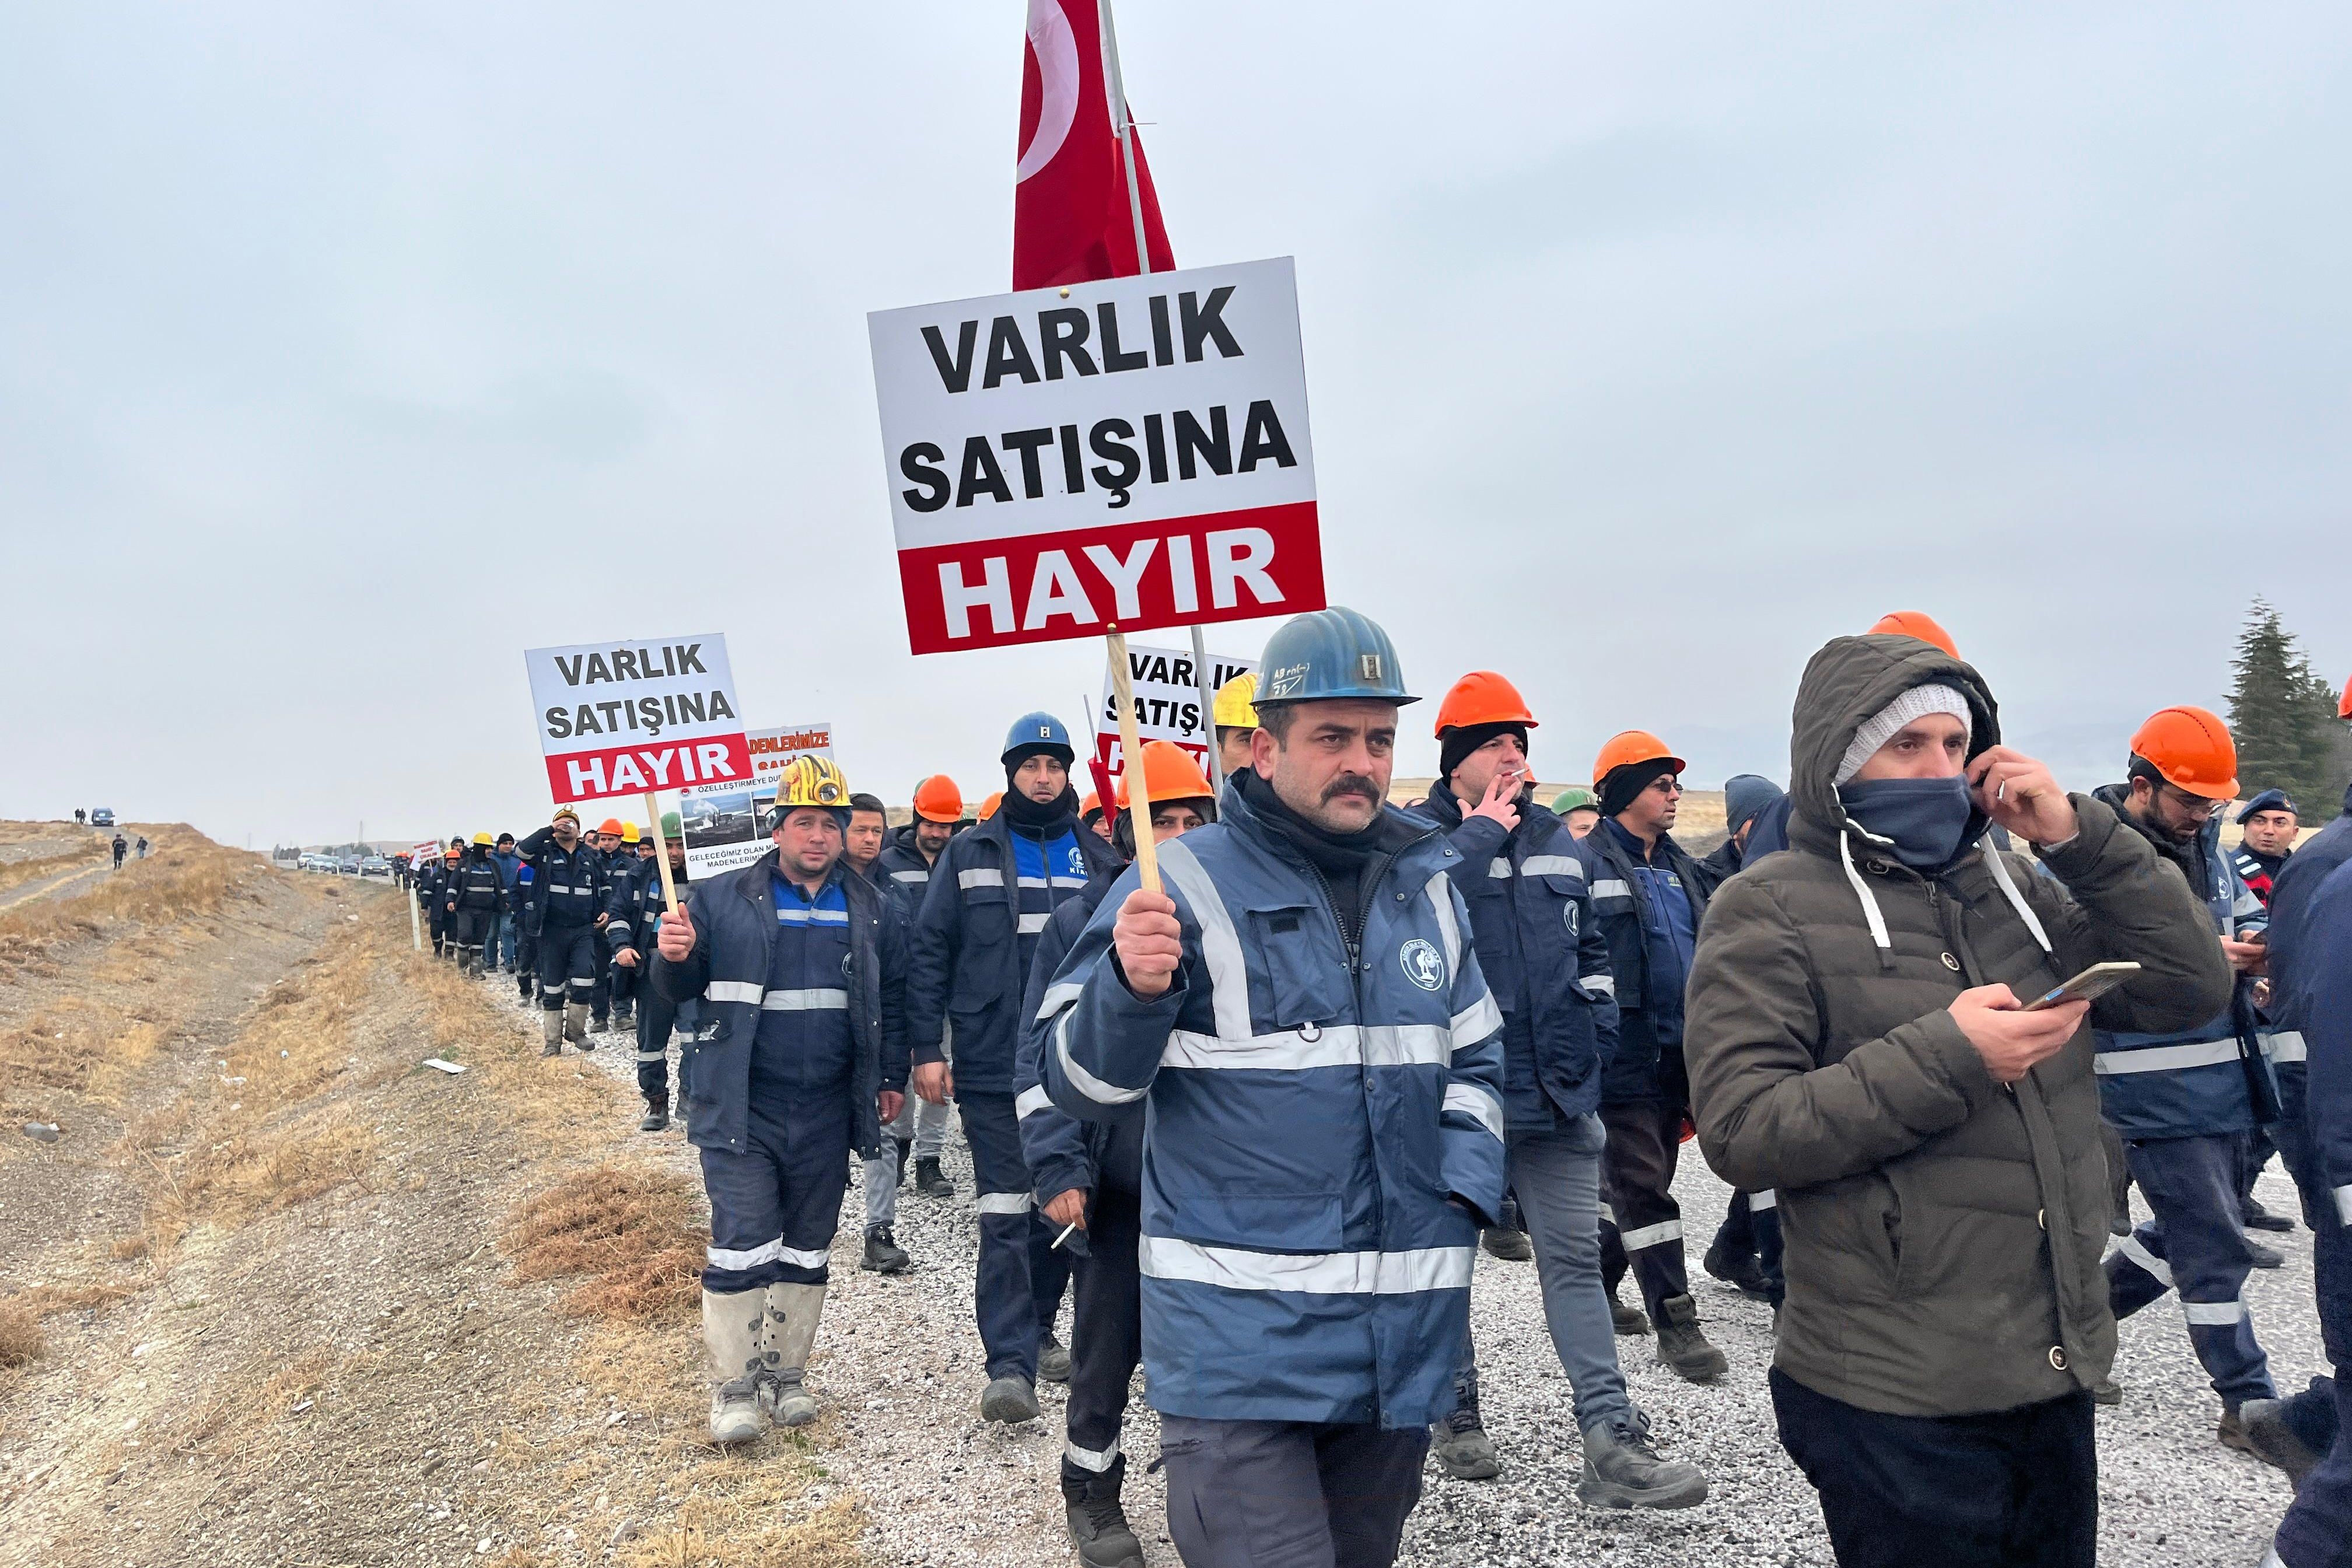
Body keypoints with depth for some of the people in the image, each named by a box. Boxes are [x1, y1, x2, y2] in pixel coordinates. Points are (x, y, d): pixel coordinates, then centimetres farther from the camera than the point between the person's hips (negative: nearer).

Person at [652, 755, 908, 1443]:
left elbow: (893, 995, 12)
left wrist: (891, 1077, 9)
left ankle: (786, 1372, 28)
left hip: (827, 1111, 3)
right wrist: (674, 959, -21)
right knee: (743, 1246, -6)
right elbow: (680, 991, 1)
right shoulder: (723, 900, -2)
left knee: (807, 1251, 12)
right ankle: (733, 1385, 11)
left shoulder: (867, 909, 6)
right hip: (741, 1106, -3)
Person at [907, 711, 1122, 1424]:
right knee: (1005, 1215, -6)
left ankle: (1034, 1329, 32)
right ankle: (1011, 1365, -4)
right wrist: (926, 1049, -5)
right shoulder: (970, 854, 2)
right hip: (993, 1066, -2)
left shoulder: (1096, 856, 7)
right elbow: (930, 952, 1)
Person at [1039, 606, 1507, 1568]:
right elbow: (1079, 1084, -11)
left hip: (1405, 1335, 6)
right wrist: (1133, 988, -30)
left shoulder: (1426, 888, 8)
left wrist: (1463, 1192, 4)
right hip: (1240, 1339, -6)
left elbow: (1474, 1059, 19)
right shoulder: (1187, 886, -10)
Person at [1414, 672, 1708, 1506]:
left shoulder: (1554, 836, 13)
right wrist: (1480, 835, -16)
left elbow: (1588, 940, 22)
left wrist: (1598, 1019, 11)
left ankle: (1613, 1442, 8)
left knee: (1576, 1258, 5)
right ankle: (1457, 1416, 27)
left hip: (1557, 1090, 5)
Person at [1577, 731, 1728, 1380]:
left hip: (1678, 1052, 8)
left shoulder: (1680, 866, 16)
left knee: (1639, 1178, 15)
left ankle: (1596, 1284, 31)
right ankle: (1675, 1322, 3)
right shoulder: (1583, 863, -9)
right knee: (1642, 1185, -3)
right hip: (1623, 1054, -8)